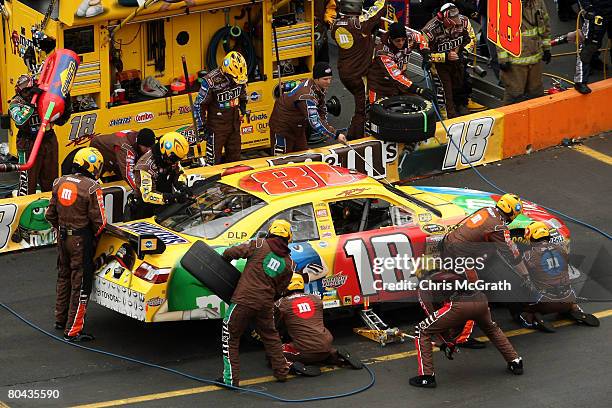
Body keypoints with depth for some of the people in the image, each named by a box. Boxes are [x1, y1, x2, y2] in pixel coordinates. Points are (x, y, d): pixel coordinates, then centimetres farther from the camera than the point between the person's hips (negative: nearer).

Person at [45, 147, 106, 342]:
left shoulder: (60, 183, 2)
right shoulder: (91, 188, -18)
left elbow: (51, 214, 9)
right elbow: (99, 220, -16)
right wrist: (95, 235, 3)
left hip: (62, 237, 7)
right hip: (82, 240, -7)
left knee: (64, 277, 23)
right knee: (80, 283, 0)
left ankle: (60, 319, 37)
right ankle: (73, 330, 1)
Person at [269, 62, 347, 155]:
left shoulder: (321, 88, -6)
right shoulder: (307, 95, -36)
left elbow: (321, 110, 9)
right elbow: (314, 121, -41)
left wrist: (327, 127, -8)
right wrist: (335, 134, -42)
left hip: (298, 125, 10)